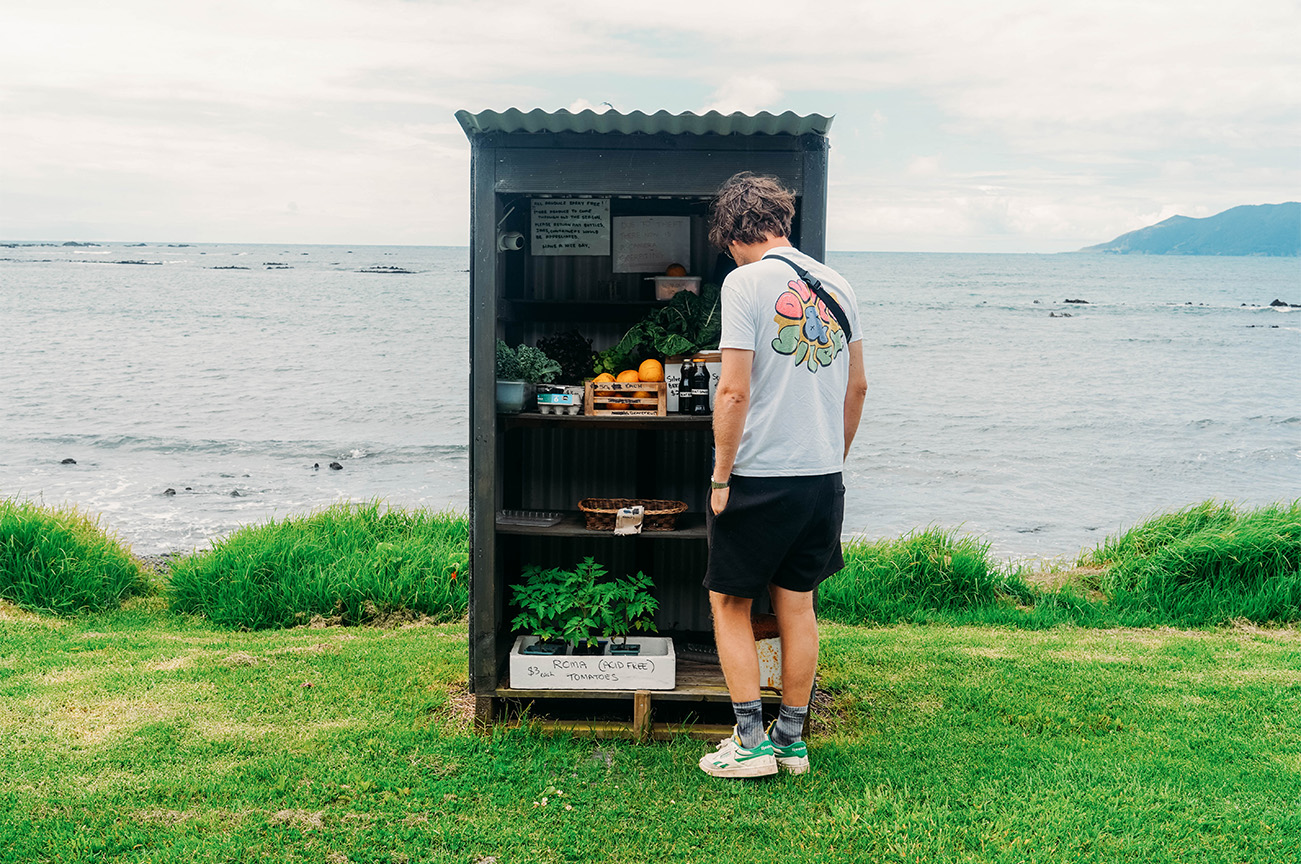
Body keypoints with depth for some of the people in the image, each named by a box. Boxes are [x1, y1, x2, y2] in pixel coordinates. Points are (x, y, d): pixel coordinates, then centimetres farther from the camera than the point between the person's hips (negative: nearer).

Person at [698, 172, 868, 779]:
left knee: (729, 603, 9)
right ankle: (792, 740, 25)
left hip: (759, 476, -6)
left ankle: (751, 742, 10)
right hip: (823, 476, 6)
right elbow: (857, 386, 14)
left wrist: (721, 478, -10)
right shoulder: (836, 284, 8)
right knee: (796, 604, 15)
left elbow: (735, 392, -17)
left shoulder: (746, 282, -11)